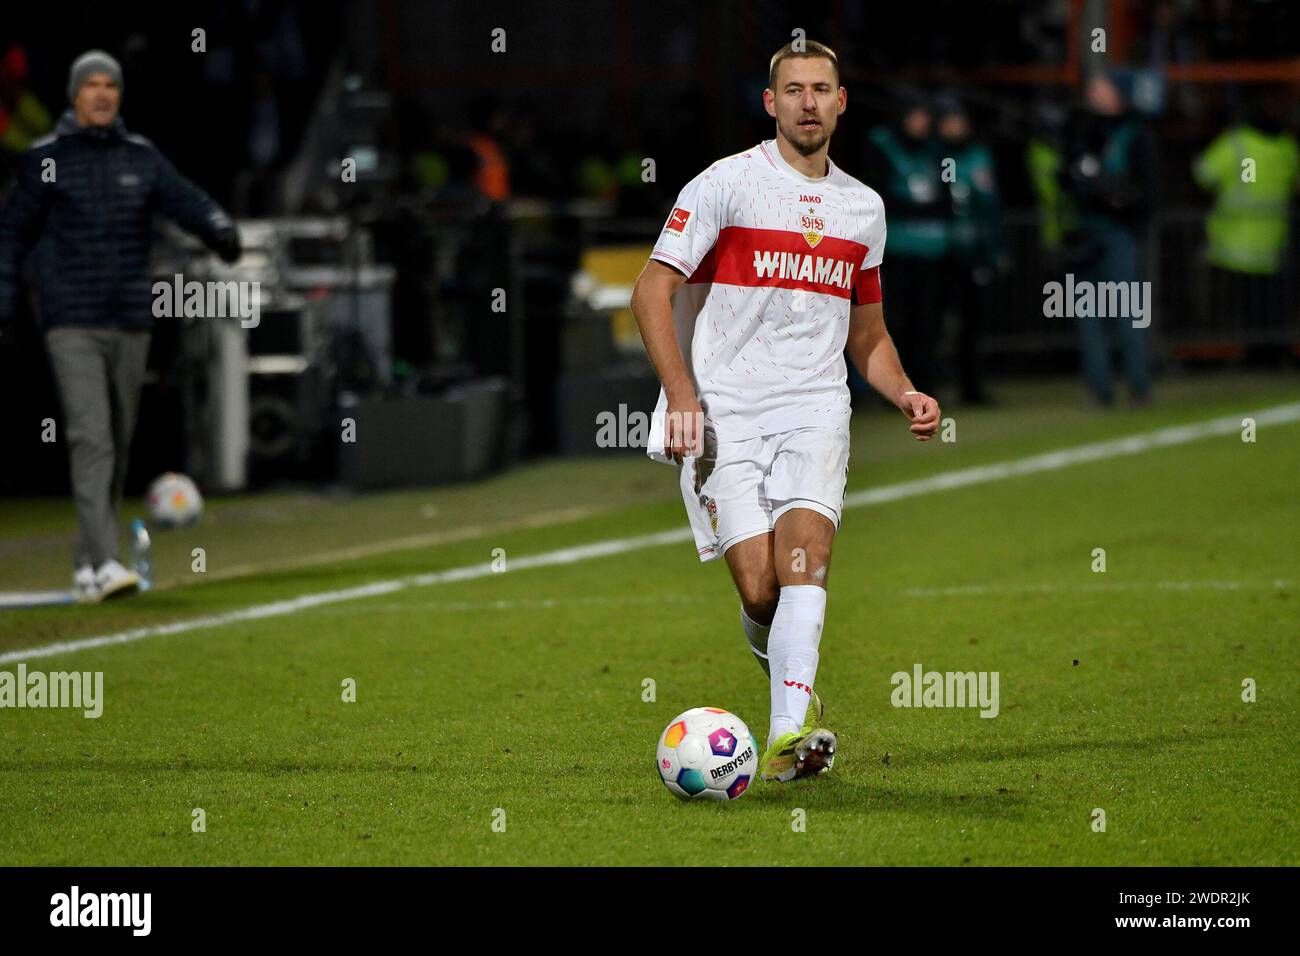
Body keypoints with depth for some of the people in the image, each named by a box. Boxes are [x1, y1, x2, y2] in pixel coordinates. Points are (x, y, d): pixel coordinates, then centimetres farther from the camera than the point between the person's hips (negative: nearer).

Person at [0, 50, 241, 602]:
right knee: (91, 439, -16)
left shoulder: (141, 158, 8)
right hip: (71, 324, -4)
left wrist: (219, 229, -28)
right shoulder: (45, 160, 1)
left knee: (118, 443, 9)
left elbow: (184, 200, -7)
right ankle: (104, 564, -23)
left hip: (131, 323, 4)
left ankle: (86, 564, 20)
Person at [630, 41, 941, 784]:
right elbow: (653, 290, -4)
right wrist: (681, 395, -14)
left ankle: (790, 736, -32)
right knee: (759, 589, -11)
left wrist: (905, 393, 6)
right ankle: (793, 681, 21)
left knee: (805, 548, -22)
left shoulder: (863, 207, 15)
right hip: (725, 412, -2)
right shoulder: (727, 184, -1)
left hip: (816, 408, 2)